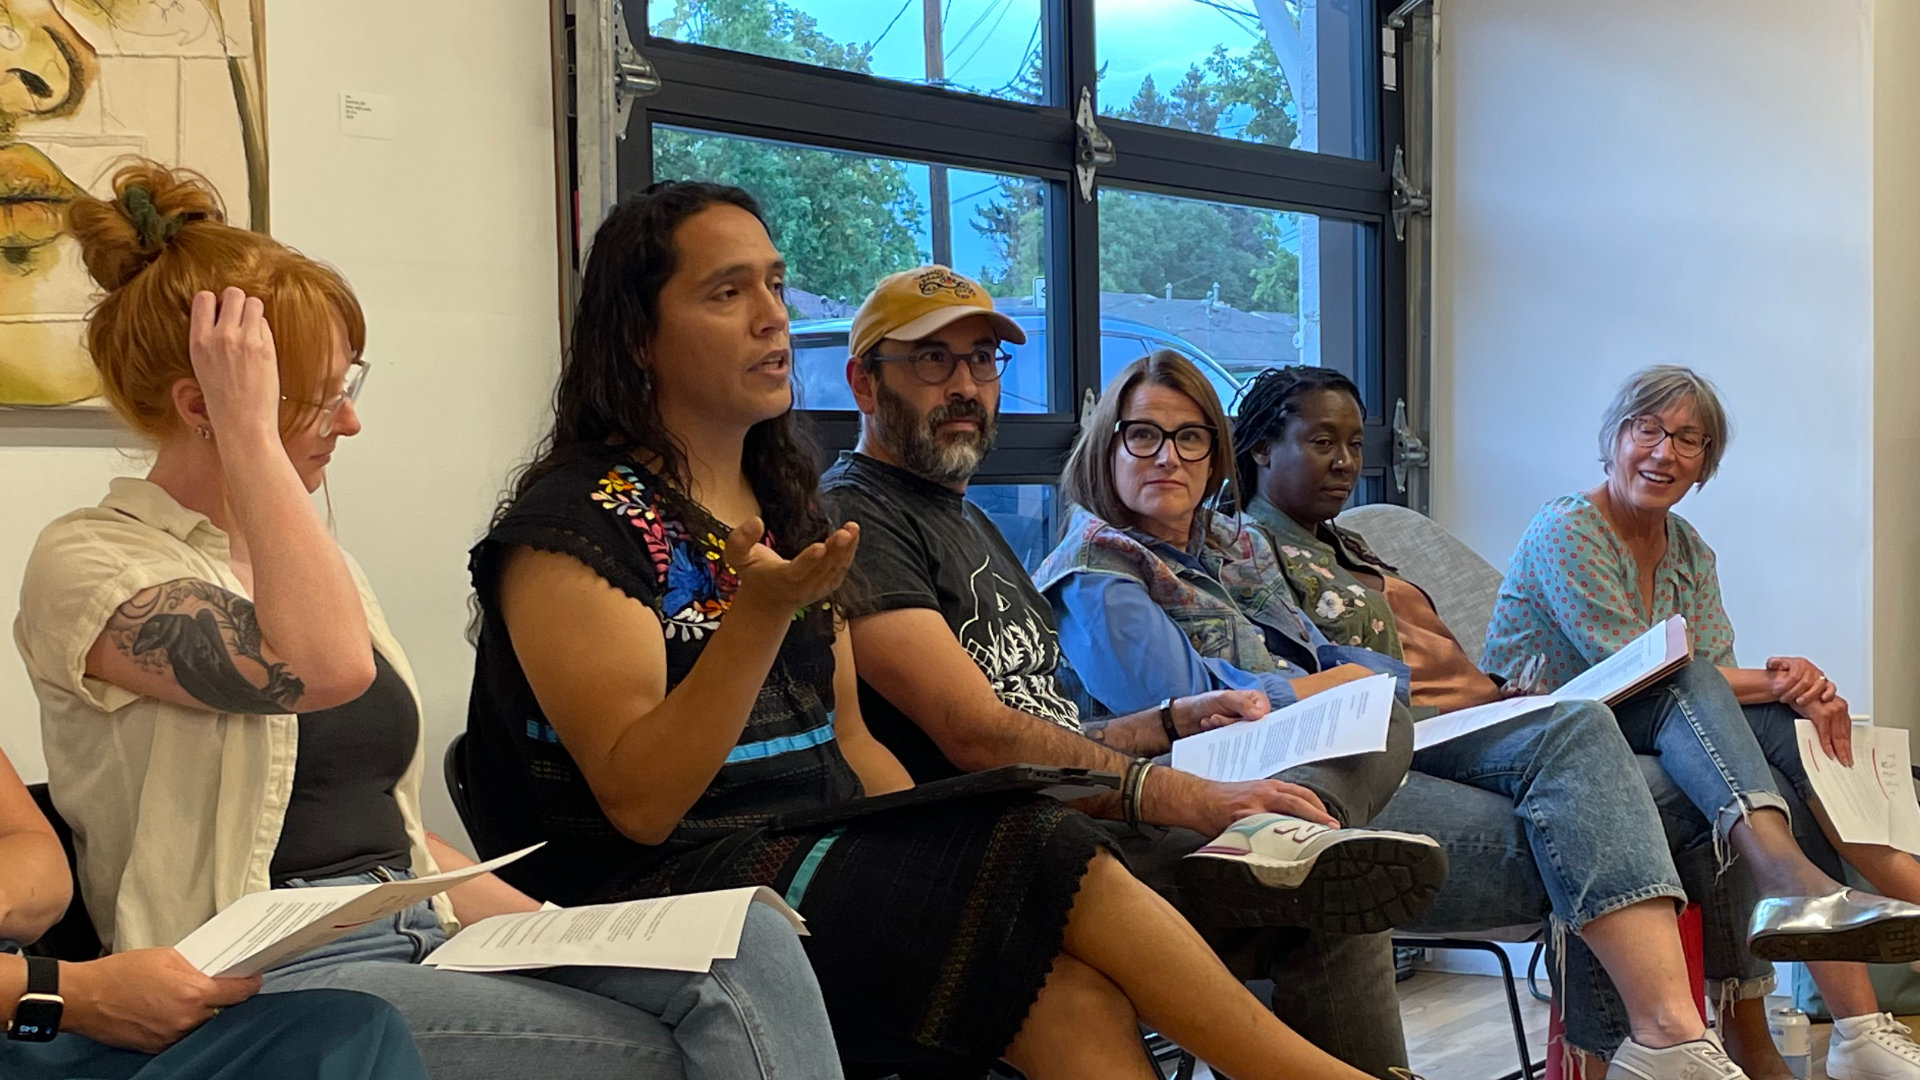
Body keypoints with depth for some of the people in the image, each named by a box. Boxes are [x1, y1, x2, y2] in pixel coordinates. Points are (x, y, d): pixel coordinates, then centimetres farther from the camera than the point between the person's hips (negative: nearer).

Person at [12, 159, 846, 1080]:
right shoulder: (89, 562, -3)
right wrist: (247, 432, -16)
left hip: (419, 939, 7)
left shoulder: (314, 554, 20)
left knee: (750, 945, -20)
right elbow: (324, 666, -25)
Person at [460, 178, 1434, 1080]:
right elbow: (639, 802, -14)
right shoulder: (573, 527, -6)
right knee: (1046, 859, -21)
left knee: (1070, 995, -23)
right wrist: (761, 615, -26)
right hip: (668, 896, -6)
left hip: (819, 863, 7)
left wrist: (943, 849, 2)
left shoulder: (783, 509, 18)